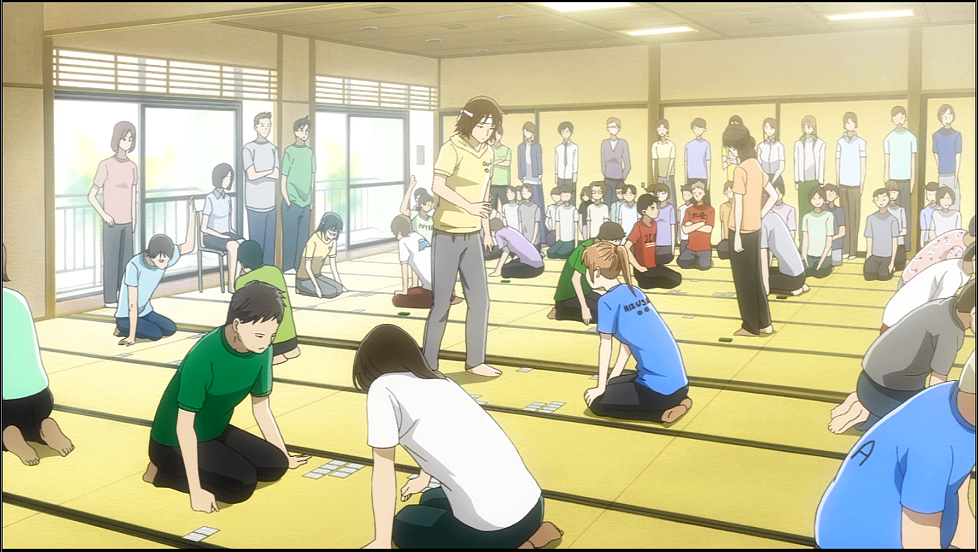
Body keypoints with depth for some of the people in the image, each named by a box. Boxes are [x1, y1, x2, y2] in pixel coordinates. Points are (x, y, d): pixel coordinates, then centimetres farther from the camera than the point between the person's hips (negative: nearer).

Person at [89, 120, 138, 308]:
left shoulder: (132, 167, 6)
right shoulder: (105, 165, -12)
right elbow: (91, 196, -8)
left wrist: (133, 220, 13)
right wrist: (104, 215, -17)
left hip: (126, 222, 5)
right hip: (111, 222, -5)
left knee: (126, 260, 8)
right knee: (111, 259, 0)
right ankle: (109, 298, 8)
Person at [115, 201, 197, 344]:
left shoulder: (163, 257, -14)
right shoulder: (134, 266, -31)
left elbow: (189, 246, -4)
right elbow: (132, 303, -29)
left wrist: (191, 216, -15)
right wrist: (132, 335, -26)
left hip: (145, 312, 7)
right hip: (125, 316, -7)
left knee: (171, 329, -10)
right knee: (156, 334, -23)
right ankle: (122, 329, 1)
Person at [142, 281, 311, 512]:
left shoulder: (262, 350, -12)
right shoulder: (204, 356, -32)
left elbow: (261, 408, 3)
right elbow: (184, 426, -27)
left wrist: (285, 456, 10)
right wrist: (196, 491, -27)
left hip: (216, 432, 7)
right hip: (175, 443, -7)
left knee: (276, 466, -6)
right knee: (241, 484, -22)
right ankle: (163, 471, -3)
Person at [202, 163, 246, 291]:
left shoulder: (227, 198, 10)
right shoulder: (209, 199, -10)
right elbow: (203, 228, -12)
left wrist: (232, 232, -2)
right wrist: (221, 236, -17)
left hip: (227, 234, 6)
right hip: (212, 237, -6)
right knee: (233, 246, -37)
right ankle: (231, 285, -30)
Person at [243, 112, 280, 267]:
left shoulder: (273, 149, 11)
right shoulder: (248, 149, -4)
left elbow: (276, 176, 3)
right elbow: (251, 175, -13)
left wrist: (260, 173, -7)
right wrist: (269, 171, -2)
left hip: (271, 203, 5)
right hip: (255, 203, -4)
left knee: (270, 242, 6)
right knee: (256, 242, -2)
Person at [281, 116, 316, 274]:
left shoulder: (311, 153, 9)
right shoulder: (289, 152, -7)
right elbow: (283, 182, -6)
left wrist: (312, 201, 11)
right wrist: (288, 202, -9)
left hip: (305, 202, 5)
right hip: (292, 202, -5)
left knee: (303, 237, 8)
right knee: (290, 236, 0)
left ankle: (299, 268, 16)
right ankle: (288, 268, 8)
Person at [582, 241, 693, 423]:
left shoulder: (608, 301, -12)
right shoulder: (635, 293, 11)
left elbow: (605, 346, -5)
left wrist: (600, 388, 5)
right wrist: (611, 379, 21)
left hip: (660, 388, -8)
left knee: (597, 402, 7)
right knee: (612, 386, 27)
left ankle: (661, 412, -1)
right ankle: (673, 402, 13)